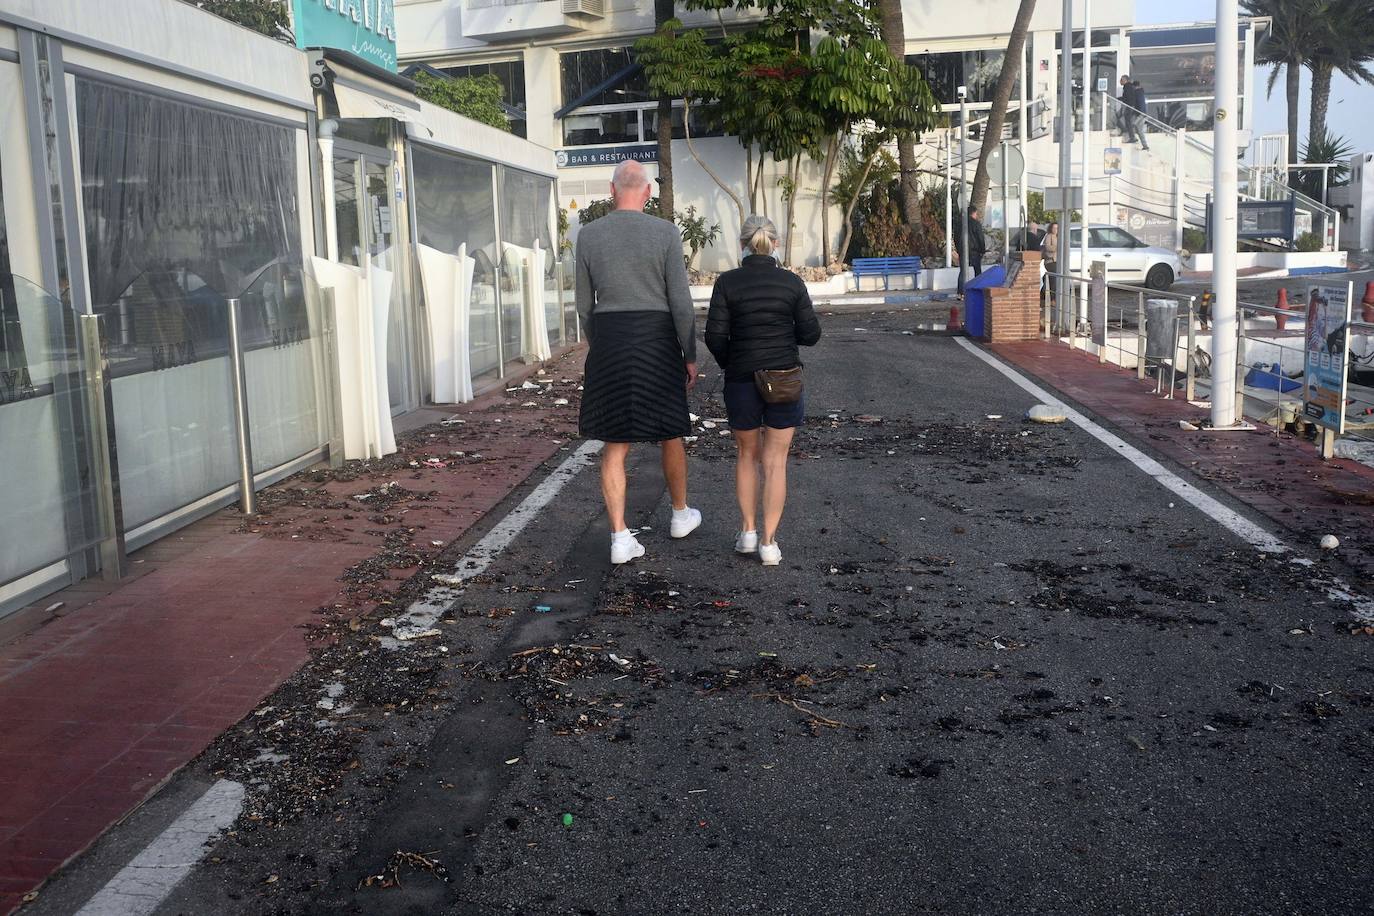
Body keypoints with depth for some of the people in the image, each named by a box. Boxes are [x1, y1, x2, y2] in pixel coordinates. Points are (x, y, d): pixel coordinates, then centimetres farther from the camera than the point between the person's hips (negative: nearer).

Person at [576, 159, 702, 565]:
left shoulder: (588, 235, 0)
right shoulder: (666, 233, -8)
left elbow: (585, 303, 6)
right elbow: (680, 301, -9)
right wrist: (691, 355, -1)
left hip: (609, 342, 2)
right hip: (657, 344, -2)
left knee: (615, 443, 5)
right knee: (669, 431, 18)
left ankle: (620, 538, 0)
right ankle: (680, 513, 34)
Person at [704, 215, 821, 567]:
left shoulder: (727, 282, -5)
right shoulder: (792, 282, -3)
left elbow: (715, 335, -9)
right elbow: (810, 334, -3)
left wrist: (729, 364, 10)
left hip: (741, 381, 0)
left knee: (747, 455, 20)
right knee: (775, 462, 6)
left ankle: (748, 530, 20)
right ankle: (769, 542, 5)